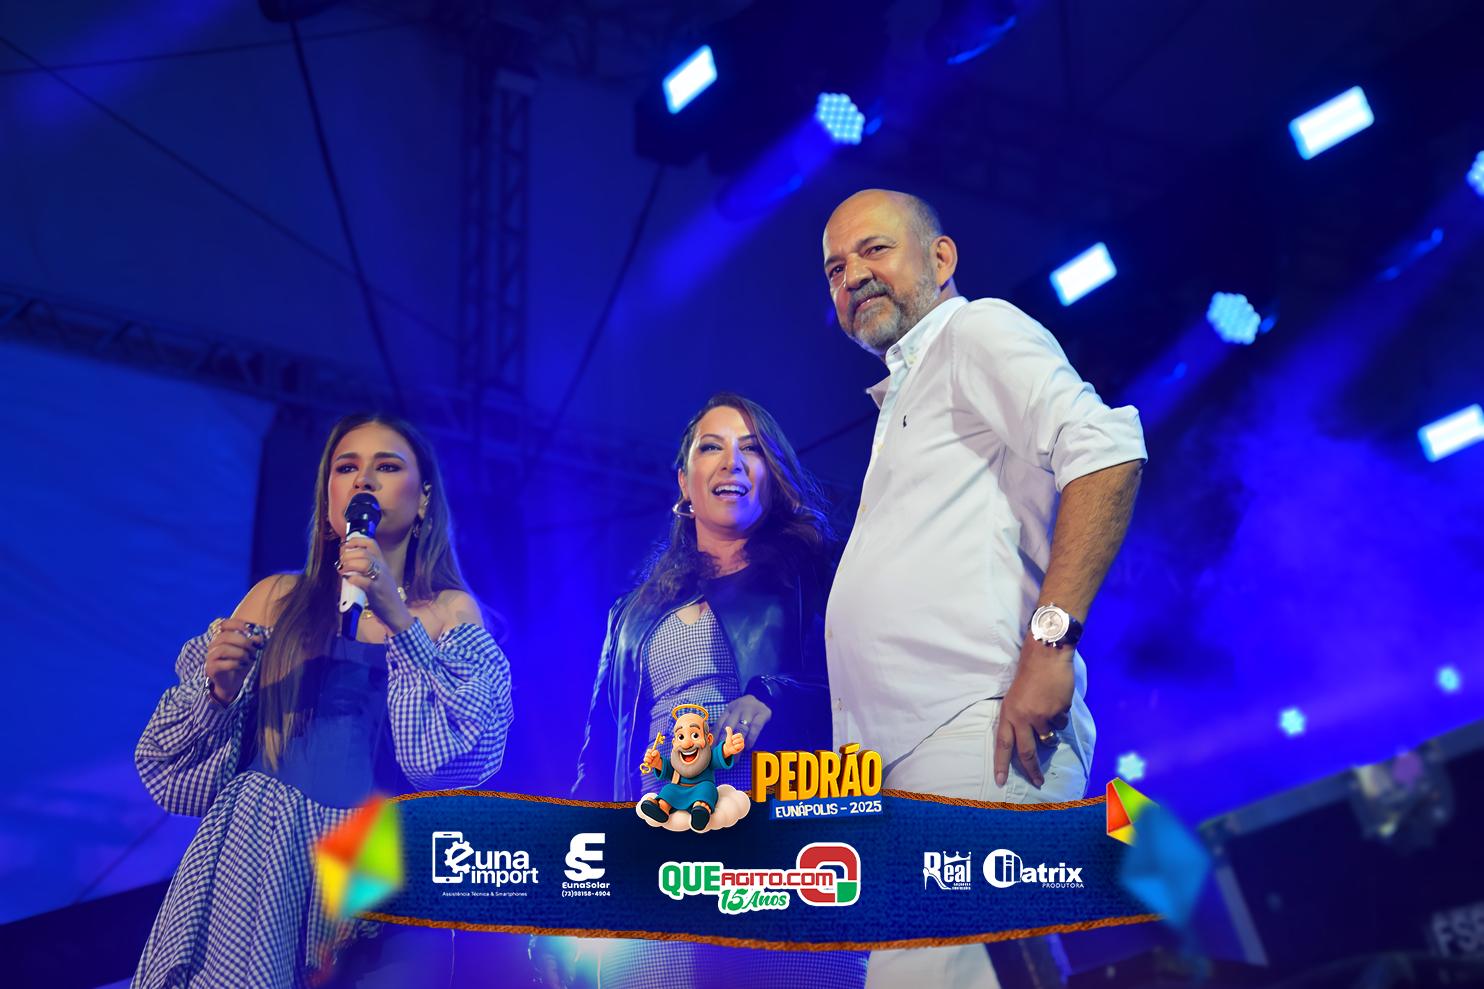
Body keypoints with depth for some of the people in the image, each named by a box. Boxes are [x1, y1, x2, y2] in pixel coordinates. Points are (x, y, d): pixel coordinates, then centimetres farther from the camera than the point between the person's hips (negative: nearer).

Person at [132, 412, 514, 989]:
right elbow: (171, 756, 13)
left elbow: (474, 746, -9)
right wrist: (218, 689, -9)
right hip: (259, 862, 1)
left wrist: (398, 619, -16)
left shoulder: (451, 612, 7)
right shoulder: (278, 599, 11)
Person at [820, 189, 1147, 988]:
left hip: (974, 731, -10)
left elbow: (1105, 449, -14)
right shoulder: (902, 394, 30)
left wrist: (1050, 638, -22)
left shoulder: (978, 331, 4)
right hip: (900, 754, 10)